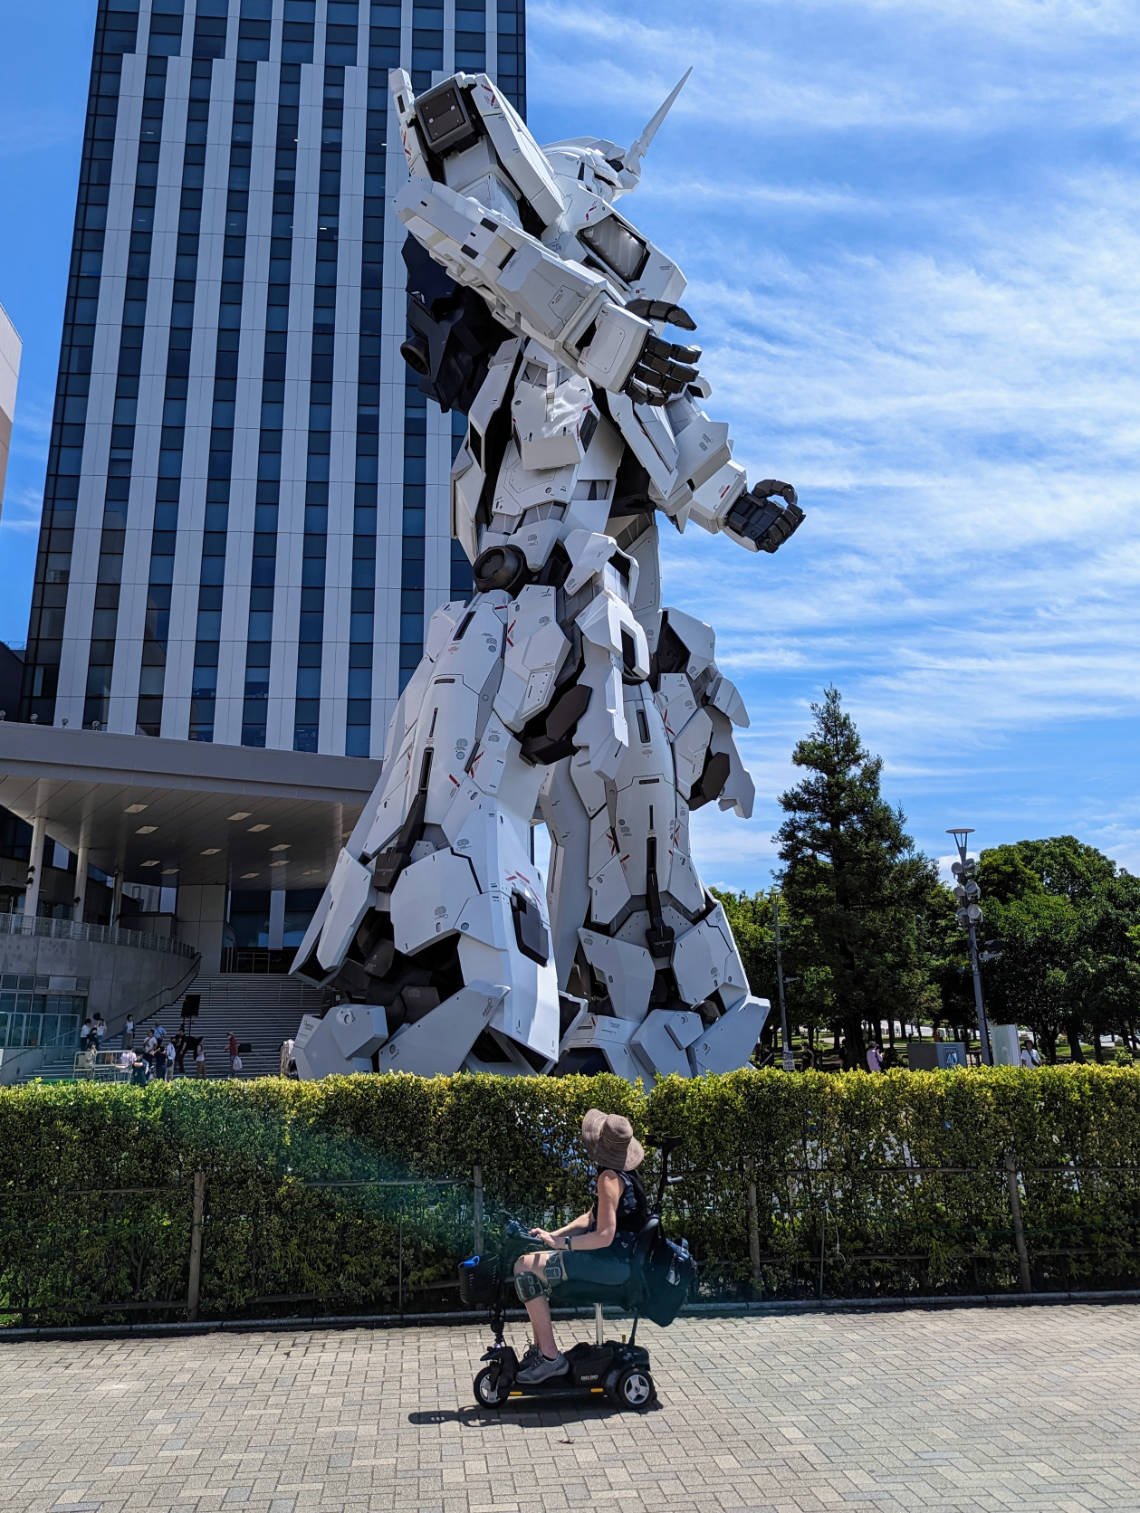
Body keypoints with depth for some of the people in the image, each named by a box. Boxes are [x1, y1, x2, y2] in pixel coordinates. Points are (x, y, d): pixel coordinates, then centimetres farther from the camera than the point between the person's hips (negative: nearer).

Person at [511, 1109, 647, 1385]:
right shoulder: (623, 1172, 10)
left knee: (525, 1267, -14)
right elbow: (592, 1218, 17)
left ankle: (550, 1357, -7)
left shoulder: (610, 1178, -20)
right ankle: (540, 1348, 19)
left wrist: (560, 1242, -16)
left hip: (612, 1263, -11)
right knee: (529, 1261, 14)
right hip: (617, 1260, 11)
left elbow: (604, 1236, -25)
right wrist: (554, 1234, 8)